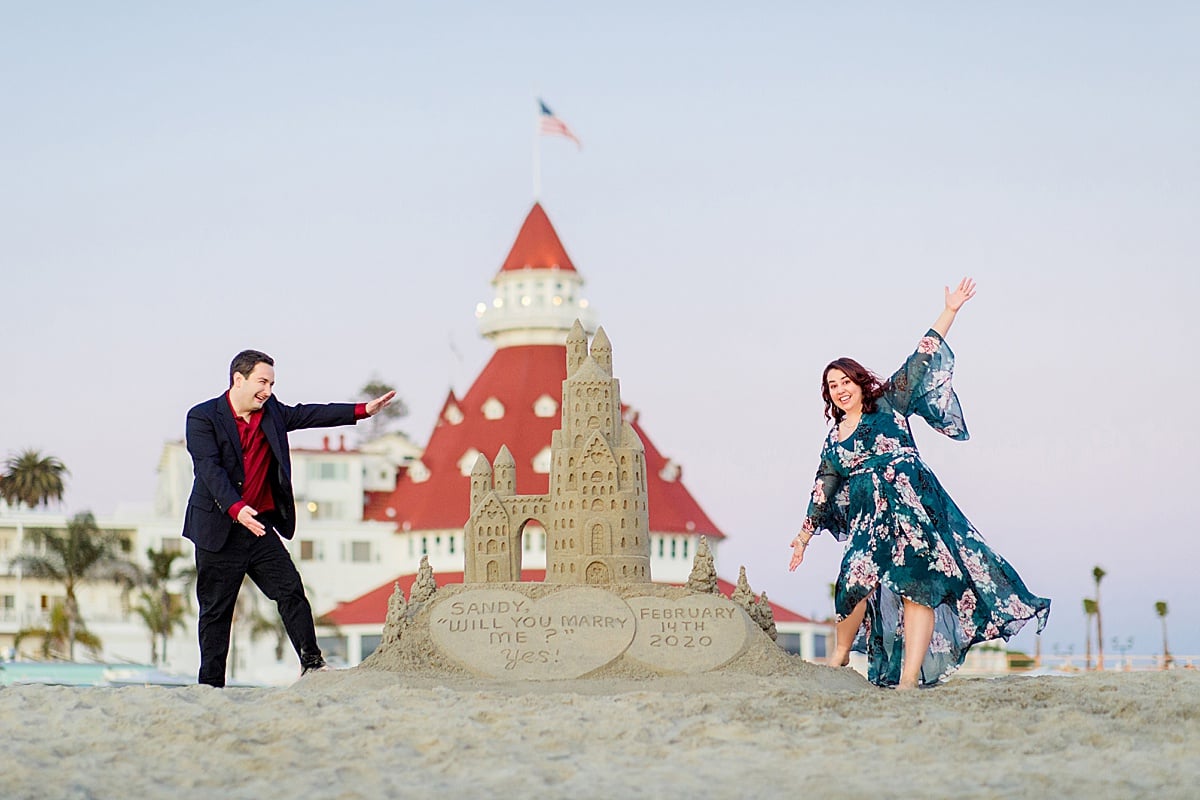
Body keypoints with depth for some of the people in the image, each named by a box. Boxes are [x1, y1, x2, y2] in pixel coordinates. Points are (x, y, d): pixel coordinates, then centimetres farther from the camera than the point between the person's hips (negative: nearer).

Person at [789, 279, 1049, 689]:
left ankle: (910, 676, -19)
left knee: (917, 583, -12)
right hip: (869, 520, 3)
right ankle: (841, 653, 3)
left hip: (913, 508, -3)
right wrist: (805, 535, 31)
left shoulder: (888, 402, 10)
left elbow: (921, 362, 7)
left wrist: (949, 311, 4)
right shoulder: (834, 439, 20)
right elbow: (823, 490, 28)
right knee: (857, 580, -17)